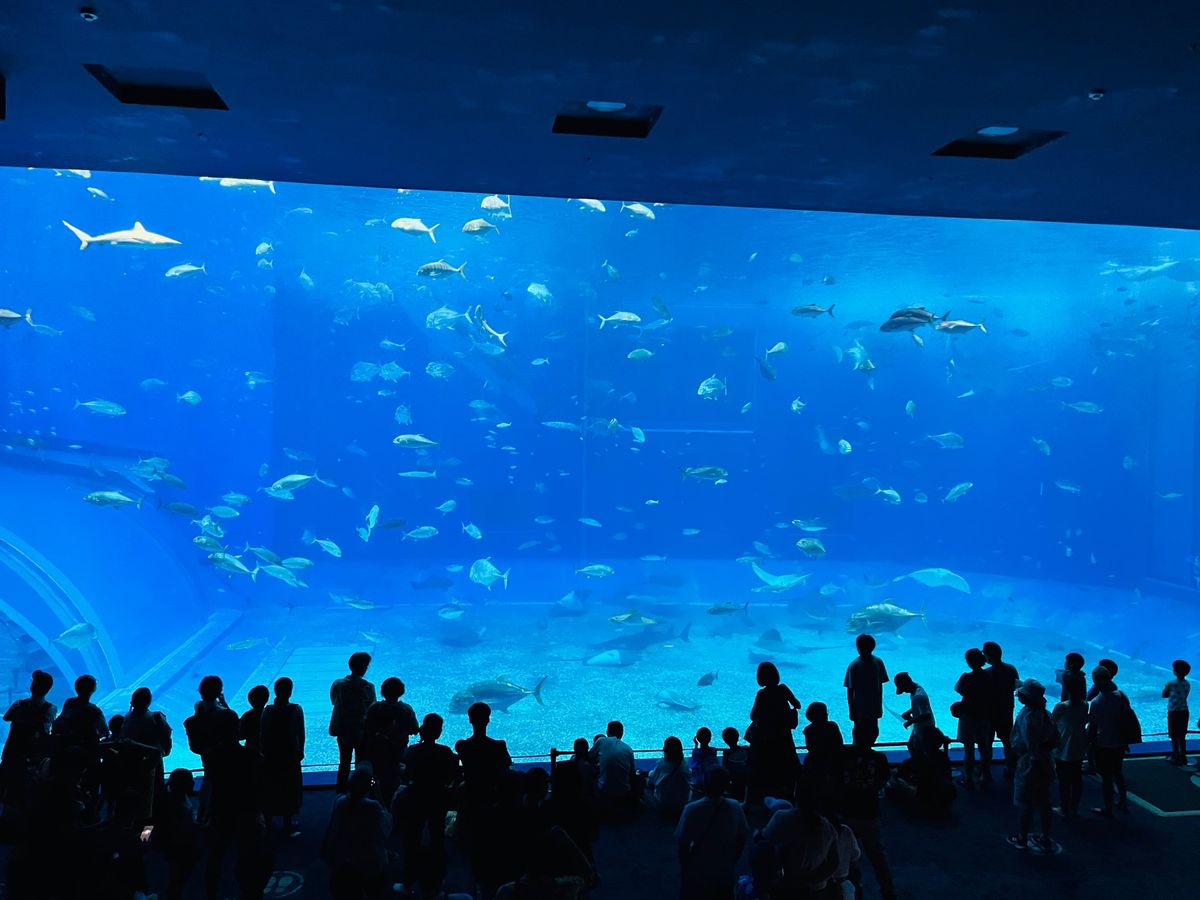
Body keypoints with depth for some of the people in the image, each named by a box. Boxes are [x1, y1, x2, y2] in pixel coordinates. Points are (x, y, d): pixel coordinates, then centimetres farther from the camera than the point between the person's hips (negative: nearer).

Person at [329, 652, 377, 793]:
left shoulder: (338, 684, -10)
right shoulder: (368, 687, -17)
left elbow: (334, 702, 3)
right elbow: (372, 709, -11)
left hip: (344, 732, 3)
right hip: (362, 732, -2)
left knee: (344, 765, 18)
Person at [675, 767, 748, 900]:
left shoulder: (692, 809, -25)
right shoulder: (735, 807, -16)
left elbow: (682, 844, -17)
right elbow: (741, 839, -3)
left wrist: (684, 869, 0)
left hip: (698, 874, -2)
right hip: (725, 873, 2)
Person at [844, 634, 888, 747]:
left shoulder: (878, 662, -5)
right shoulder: (853, 666, -14)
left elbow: (880, 685, 4)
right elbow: (850, 690, -9)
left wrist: (880, 705, 6)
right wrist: (851, 711, -8)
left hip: (874, 708, 3)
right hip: (860, 709, -3)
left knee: (873, 733, 11)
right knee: (859, 734, 6)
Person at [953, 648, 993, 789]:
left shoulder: (966, 677, -21)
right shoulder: (988, 677, -8)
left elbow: (957, 689, -6)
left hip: (968, 717, -4)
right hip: (985, 717, 4)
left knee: (968, 750, 8)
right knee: (984, 748, 19)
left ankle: (968, 781, 16)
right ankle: (985, 778, 31)